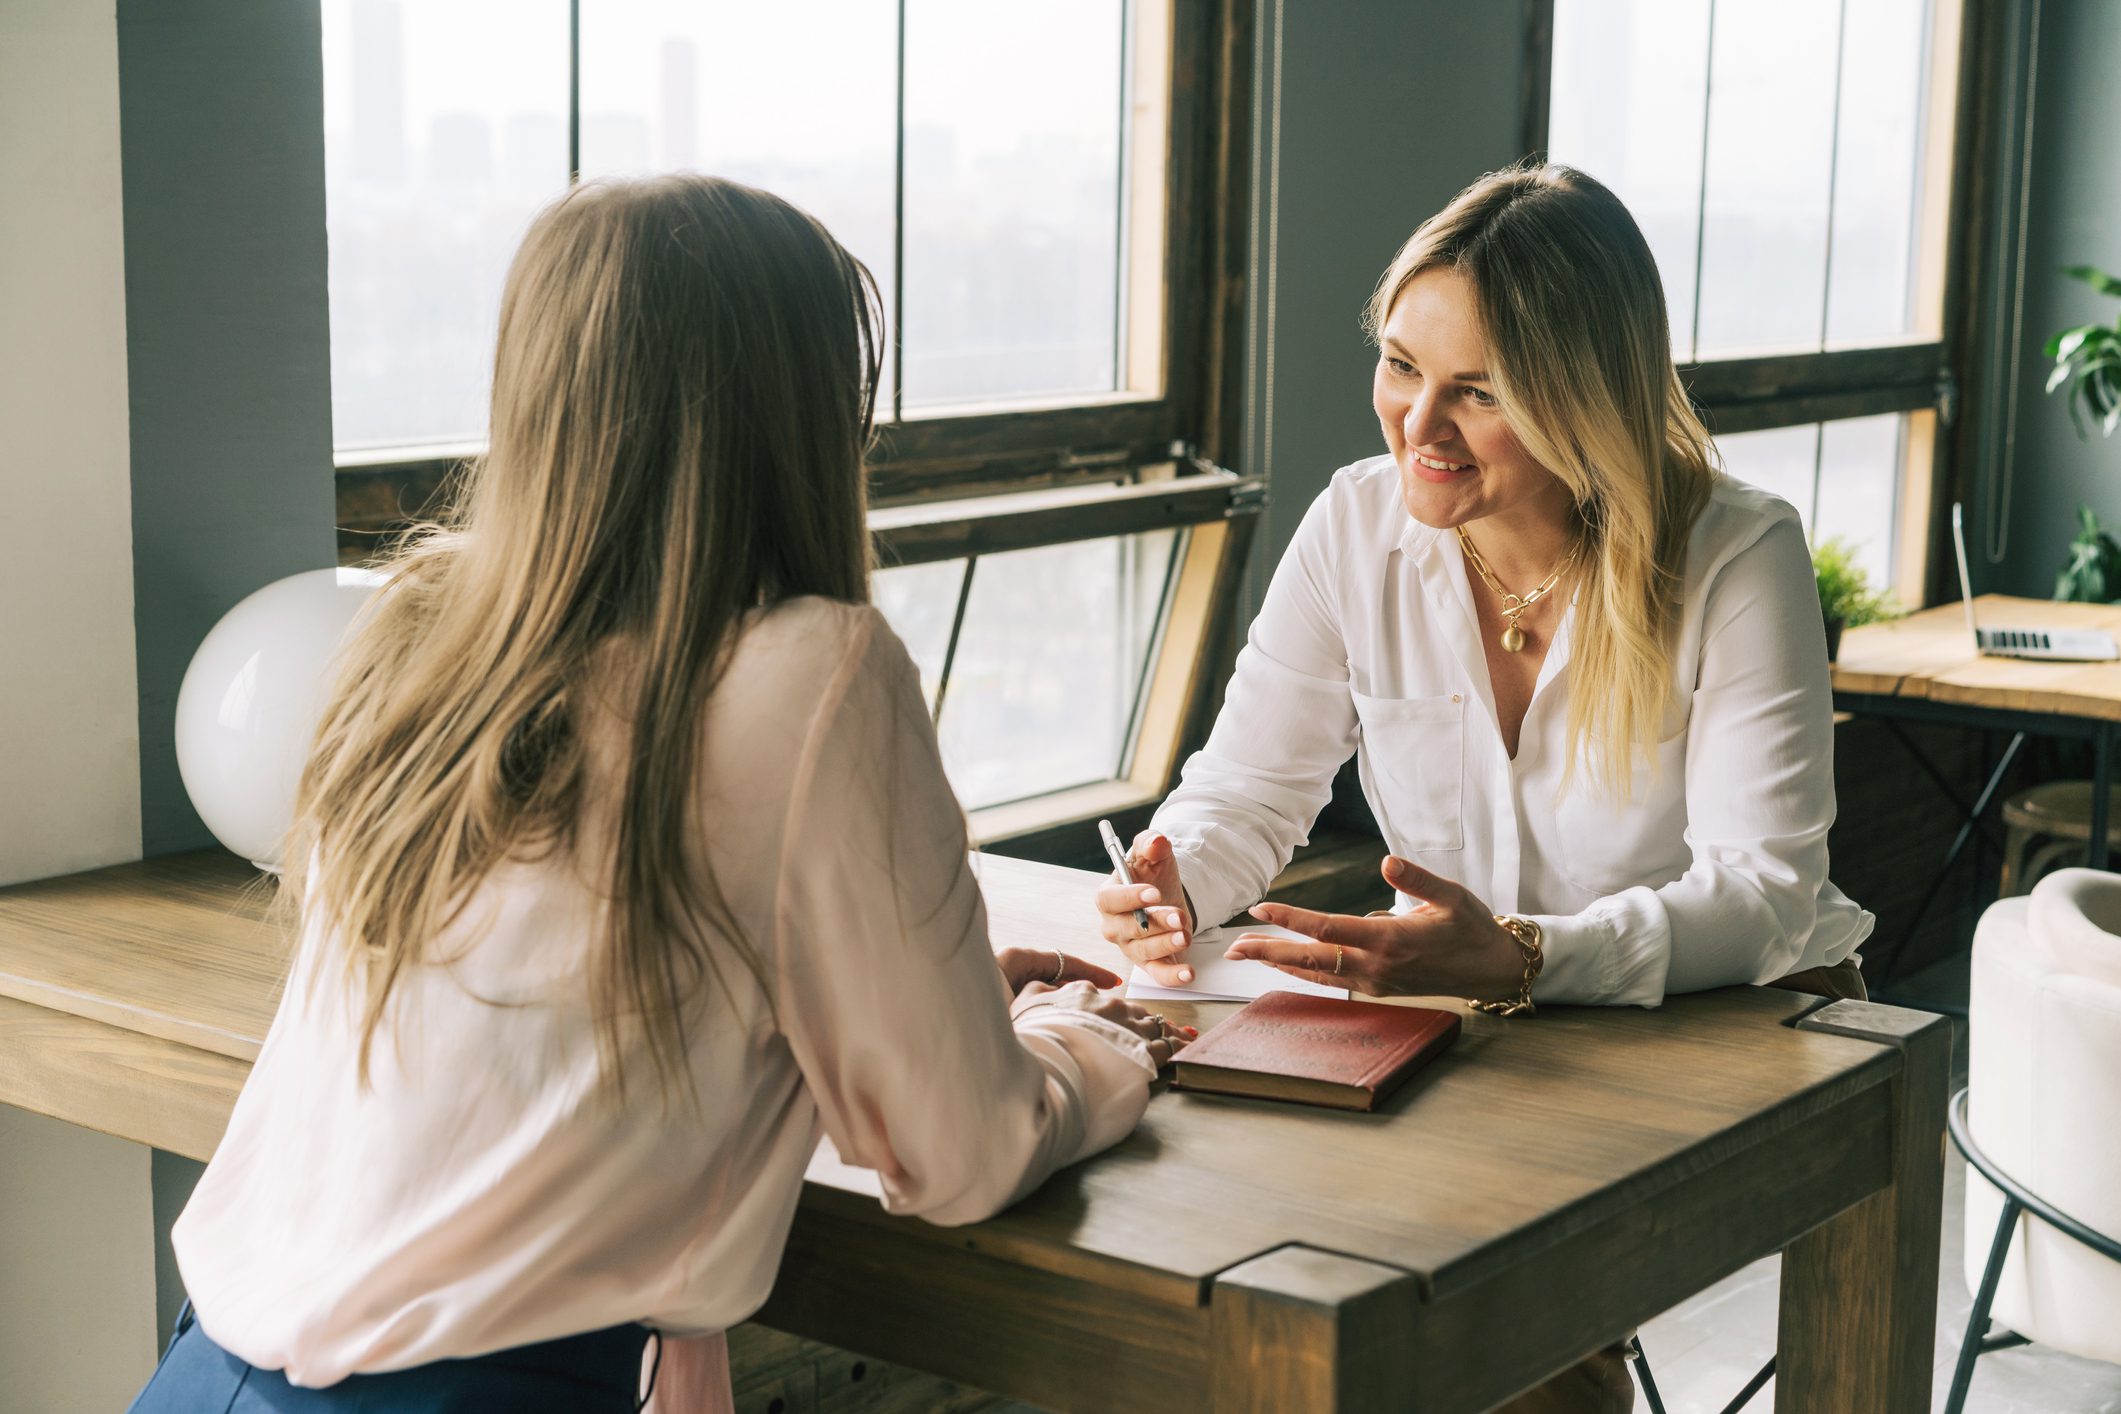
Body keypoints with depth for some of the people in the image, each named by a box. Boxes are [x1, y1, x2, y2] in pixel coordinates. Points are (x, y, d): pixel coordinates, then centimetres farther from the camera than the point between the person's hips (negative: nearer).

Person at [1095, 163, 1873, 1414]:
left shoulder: (1738, 560, -16)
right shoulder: (1360, 527, -5)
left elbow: (1762, 892, -22)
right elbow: (1247, 791, 0)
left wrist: (1520, 959, -40)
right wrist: (1171, 880, -25)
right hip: (1468, 1031, 4)